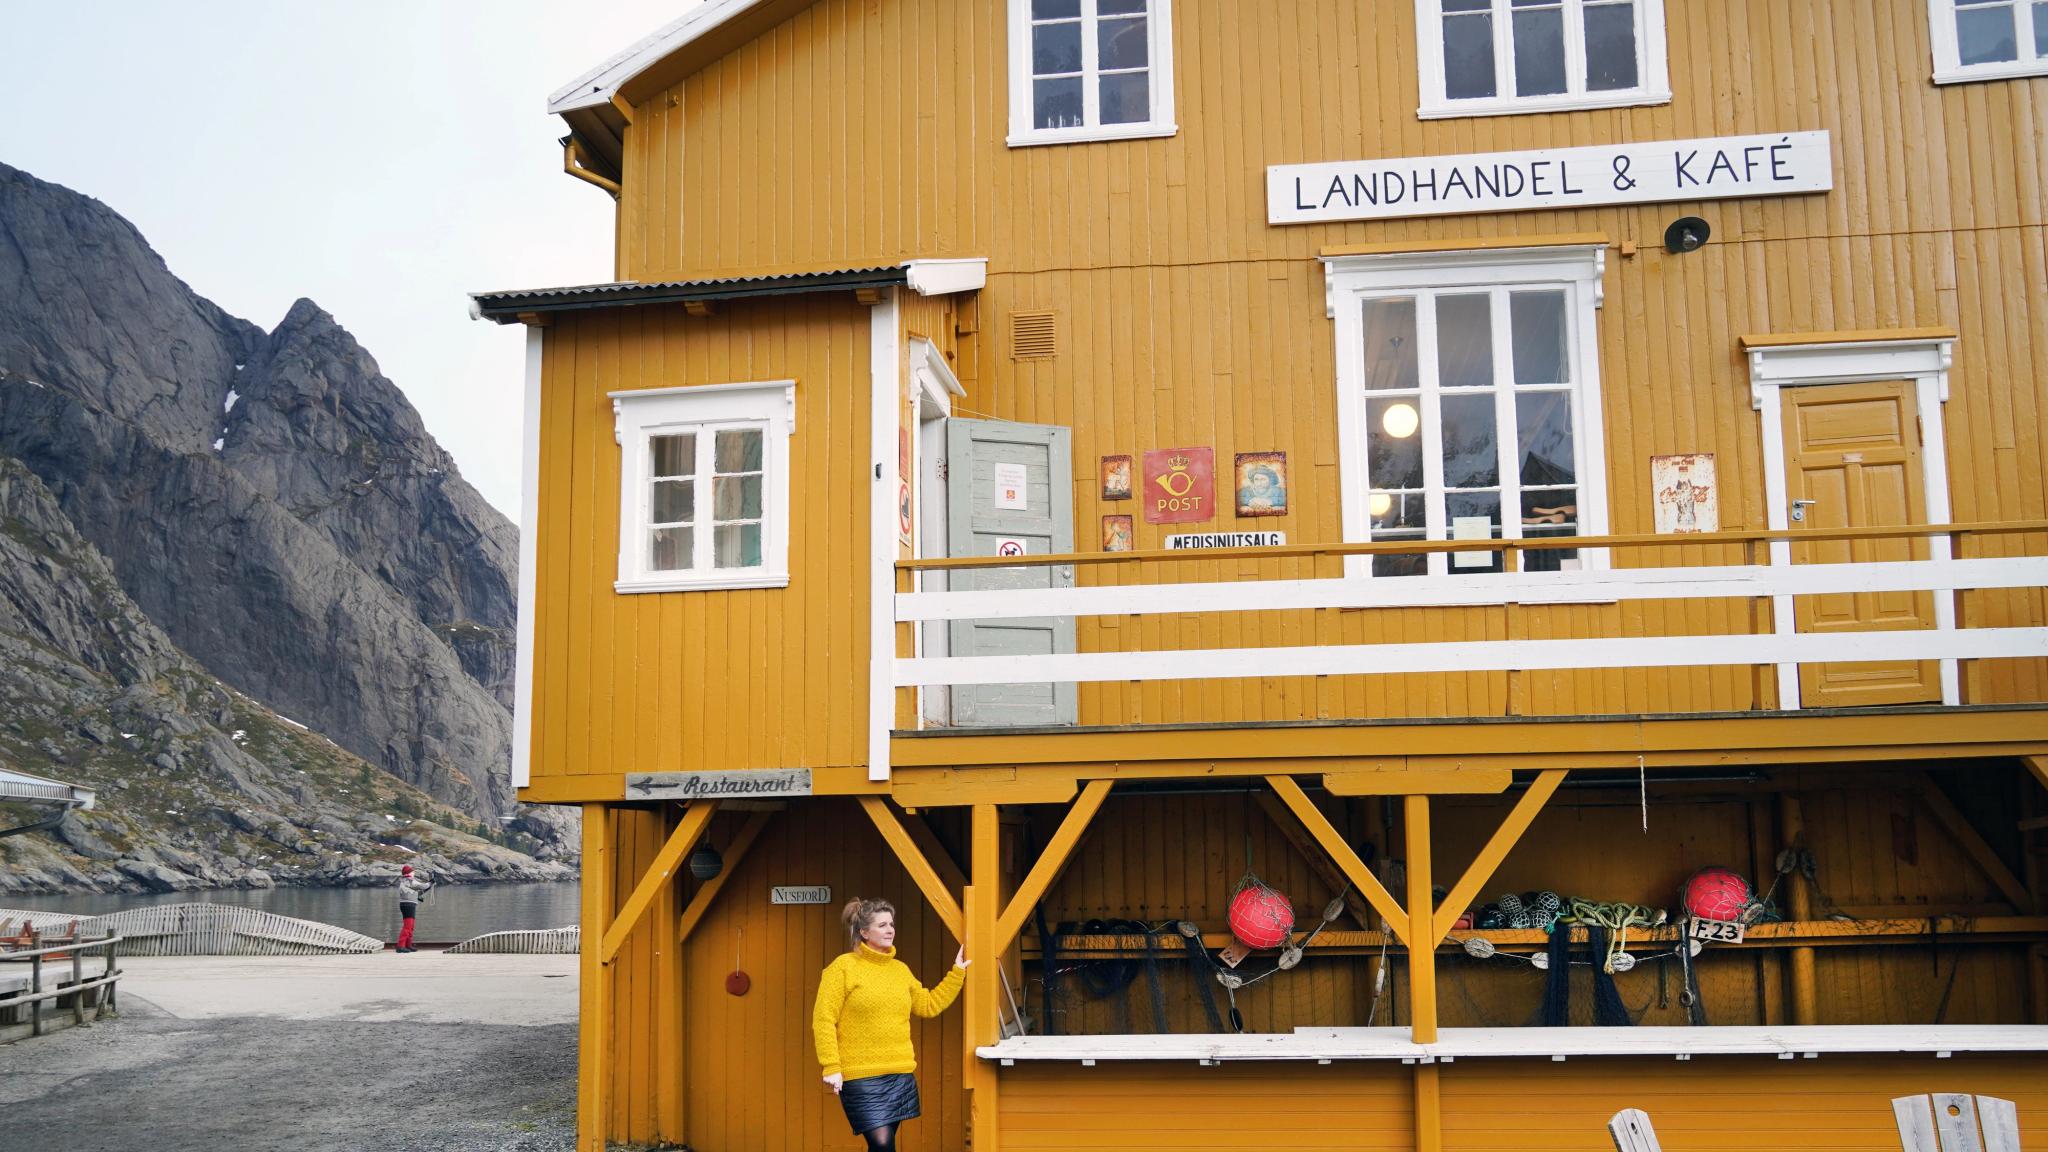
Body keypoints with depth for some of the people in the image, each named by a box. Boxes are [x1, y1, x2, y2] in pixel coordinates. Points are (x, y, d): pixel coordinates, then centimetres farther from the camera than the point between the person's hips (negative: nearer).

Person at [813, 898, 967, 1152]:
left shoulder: (900, 969, 13)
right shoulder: (843, 967, -6)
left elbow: (929, 1005, 21)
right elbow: (823, 1020, -10)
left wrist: (957, 974, 18)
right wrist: (831, 1067, -16)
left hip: (900, 1075, 6)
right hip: (861, 1076, -6)